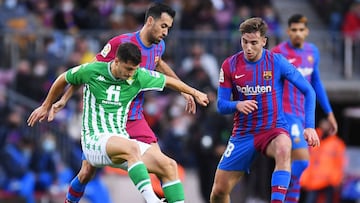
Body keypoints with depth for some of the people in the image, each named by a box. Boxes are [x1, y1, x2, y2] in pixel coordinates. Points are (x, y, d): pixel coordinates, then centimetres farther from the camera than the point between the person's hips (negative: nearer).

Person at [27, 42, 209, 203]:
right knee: (132, 148, -39)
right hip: (94, 141, -5)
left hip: (121, 139, 5)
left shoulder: (139, 76, 0)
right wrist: (46, 106, 23)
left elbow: (168, 81, 18)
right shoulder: (91, 71, -8)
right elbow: (63, 80, 11)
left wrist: (194, 93, 28)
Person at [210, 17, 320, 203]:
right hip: (243, 134, 3)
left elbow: (308, 91, -2)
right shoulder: (230, 65, -4)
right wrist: (237, 105, -24)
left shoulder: (277, 62, -8)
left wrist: (310, 127, -12)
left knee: (283, 150, -40)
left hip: (273, 130, -2)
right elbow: (221, 105, 0)